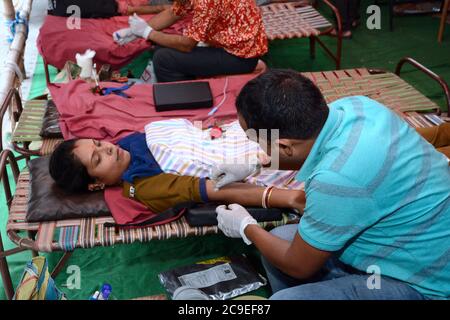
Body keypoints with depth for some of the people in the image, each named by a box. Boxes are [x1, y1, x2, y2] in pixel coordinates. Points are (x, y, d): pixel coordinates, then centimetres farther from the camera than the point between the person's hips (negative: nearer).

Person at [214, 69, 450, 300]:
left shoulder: (336, 179, -35)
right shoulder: (351, 105, -11)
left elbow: (299, 267, -15)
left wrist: (246, 228, 2)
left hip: (425, 284, -9)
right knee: (278, 241, 10)